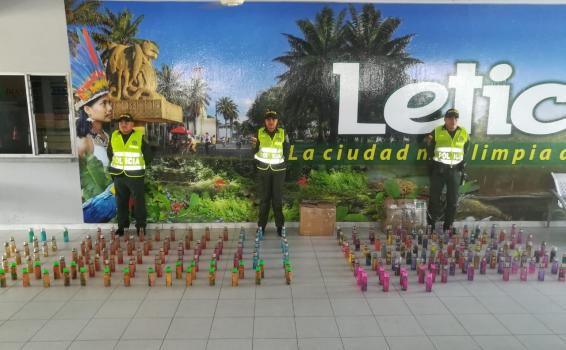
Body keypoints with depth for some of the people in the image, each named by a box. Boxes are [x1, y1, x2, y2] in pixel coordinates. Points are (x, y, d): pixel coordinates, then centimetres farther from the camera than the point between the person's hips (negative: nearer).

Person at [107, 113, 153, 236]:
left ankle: (141, 226, 15)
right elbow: (110, 154, 20)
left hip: (135, 176, -4)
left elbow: (148, 156, -1)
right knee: (121, 202, 13)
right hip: (118, 175, 4)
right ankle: (122, 225, 26)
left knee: (139, 202, 3)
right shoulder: (113, 137, 4)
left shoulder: (139, 137, -7)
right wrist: (117, 166, 15)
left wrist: (138, 166, 5)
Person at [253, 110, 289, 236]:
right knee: (264, 199, 5)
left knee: (278, 199, 3)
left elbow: (286, 152, 1)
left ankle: (280, 226, 14)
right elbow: (255, 151, 3)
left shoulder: (282, 133, -4)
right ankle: (261, 226, 14)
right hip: (263, 170, 1)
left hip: (278, 170, 0)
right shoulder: (260, 132, -3)